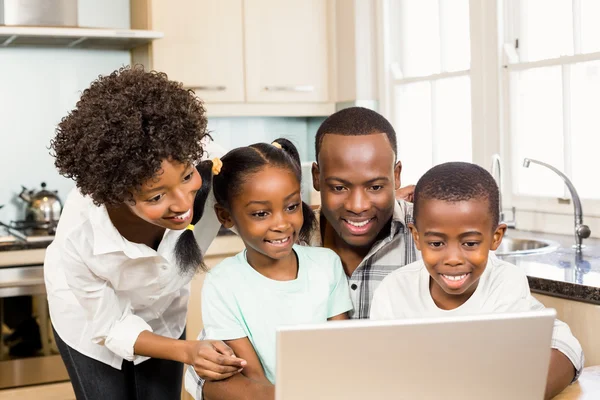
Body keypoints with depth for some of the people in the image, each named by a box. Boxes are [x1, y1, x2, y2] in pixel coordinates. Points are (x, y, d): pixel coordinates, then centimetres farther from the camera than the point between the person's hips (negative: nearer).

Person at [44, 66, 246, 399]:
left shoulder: (206, 169, -38)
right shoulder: (79, 237, -40)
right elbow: (112, 327, -23)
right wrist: (188, 351, -36)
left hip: (164, 311, 3)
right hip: (93, 317, -2)